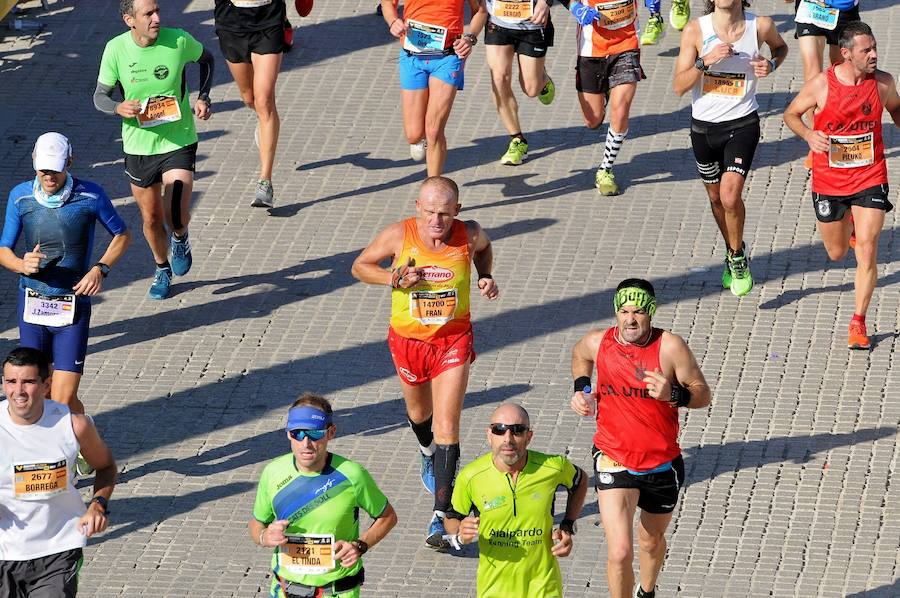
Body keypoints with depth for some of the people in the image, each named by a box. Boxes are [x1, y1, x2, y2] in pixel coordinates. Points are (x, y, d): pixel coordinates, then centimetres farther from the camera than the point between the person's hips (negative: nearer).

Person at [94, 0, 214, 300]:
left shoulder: (179, 41, -14)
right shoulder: (116, 49, -13)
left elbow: (205, 59, 8)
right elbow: (99, 96, -3)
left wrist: (204, 98, -5)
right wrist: (119, 107, -25)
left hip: (179, 142, -1)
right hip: (138, 147, 1)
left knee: (177, 218, -13)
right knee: (152, 219, 14)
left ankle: (180, 239, 25)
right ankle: (162, 271, 42)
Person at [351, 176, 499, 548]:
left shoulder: (469, 235, -14)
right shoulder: (399, 235, -18)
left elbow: (484, 248, 12)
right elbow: (360, 266, -4)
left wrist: (486, 277, -6)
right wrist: (392, 279, -21)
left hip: (453, 340, -1)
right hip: (408, 340, 1)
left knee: (447, 428, -12)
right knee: (419, 413, 25)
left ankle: (441, 516, -14)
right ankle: (428, 453, 61)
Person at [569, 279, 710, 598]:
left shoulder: (670, 347, -15)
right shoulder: (597, 343, -8)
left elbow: (702, 394, -9)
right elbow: (579, 356, 18)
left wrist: (673, 394, -29)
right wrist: (582, 389, 1)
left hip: (662, 463, 1)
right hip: (614, 460, -1)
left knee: (652, 541, 25)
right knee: (619, 553, -17)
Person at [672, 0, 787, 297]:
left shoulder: (760, 25, -9)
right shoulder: (696, 30, -11)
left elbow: (780, 47, 16)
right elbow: (679, 86, -12)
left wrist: (771, 65, -7)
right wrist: (705, 61, -27)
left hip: (742, 124, -2)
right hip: (704, 125, 2)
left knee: (730, 196, -17)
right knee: (716, 197, 18)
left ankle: (737, 258, 8)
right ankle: (733, 252, 44)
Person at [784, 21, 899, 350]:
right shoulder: (820, 85, -15)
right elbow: (791, 114, 0)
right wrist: (809, 134, -18)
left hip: (870, 178, 0)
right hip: (829, 181, 0)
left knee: (867, 252, -11)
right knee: (837, 253, 17)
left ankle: (858, 323, 2)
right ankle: (848, 223, 54)